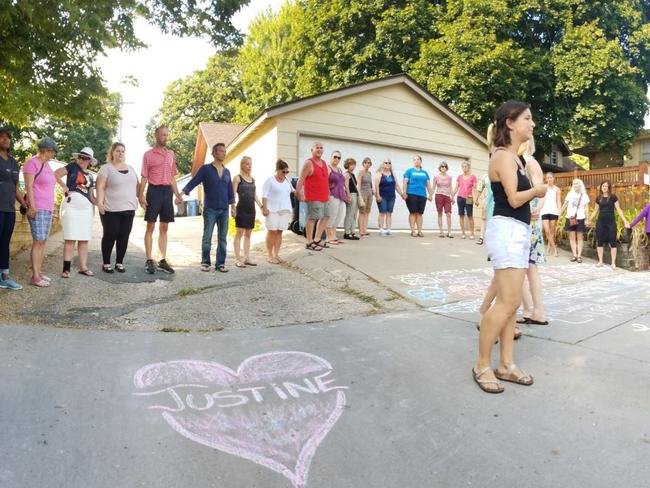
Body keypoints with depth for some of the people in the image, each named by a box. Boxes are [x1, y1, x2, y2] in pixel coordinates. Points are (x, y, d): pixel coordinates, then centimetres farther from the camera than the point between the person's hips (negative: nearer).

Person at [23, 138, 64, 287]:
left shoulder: (47, 164, 18)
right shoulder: (32, 163, -6)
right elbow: (29, 186, -13)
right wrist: (32, 206, -20)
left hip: (48, 209, 8)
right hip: (37, 208, -8)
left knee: (43, 241, 7)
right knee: (38, 241, -11)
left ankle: (39, 272, 12)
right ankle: (35, 276, -9)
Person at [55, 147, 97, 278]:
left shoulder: (90, 176, 17)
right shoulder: (73, 166, 4)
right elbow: (56, 174, -6)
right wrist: (65, 187, -8)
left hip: (86, 208, 5)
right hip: (71, 205, -5)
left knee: (84, 239, 7)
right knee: (70, 238, -5)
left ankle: (83, 267, 14)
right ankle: (66, 268, 0)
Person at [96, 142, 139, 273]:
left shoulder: (131, 168, 16)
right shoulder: (106, 168, 0)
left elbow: (137, 185, 20)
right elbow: (100, 187, -7)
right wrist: (100, 202, -17)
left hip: (128, 209, 5)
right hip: (111, 210, -4)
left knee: (124, 237, 5)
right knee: (110, 236, 0)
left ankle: (119, 262, 15)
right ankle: (106, 263, 11)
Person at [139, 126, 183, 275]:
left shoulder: (171, 154, 13)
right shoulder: (148, 154, 0)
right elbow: (144, 177, -3)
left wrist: (177, 193, 9)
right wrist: (141, 195, -12)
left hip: (167, 191, 5)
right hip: (154, 190, -5)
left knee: (164, 228, 7)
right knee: (150, 227, -2)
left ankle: (163, 261, 13)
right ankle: (149, 261, 3)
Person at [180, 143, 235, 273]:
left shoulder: (227, 172, 13)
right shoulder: (205, 169, -1)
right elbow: (192, 183, -7)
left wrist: (233, 207, 14)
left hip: (224, 210, 4)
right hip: (210, 209, -4)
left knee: (222, 238, 4)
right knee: (207, 237, -2)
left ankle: (220, 263, 10)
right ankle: (205, 262, 9)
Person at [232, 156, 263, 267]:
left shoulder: (252, 179, 15)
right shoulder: (237, 178, -3)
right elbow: (233, 194, -9)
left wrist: (261, 206, 14)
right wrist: (233, 208, -19)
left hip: (251, 209, 6)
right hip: (241, 209, -6)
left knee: (248, 234, 9)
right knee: (239, 233, -4)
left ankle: (247, 258, 15)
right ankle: (238, 259, -1)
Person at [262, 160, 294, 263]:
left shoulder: (287, 181, 13)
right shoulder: (270, 181, -4)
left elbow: (293, 190, 29)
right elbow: (264, 196, -8)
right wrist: (264, 208, -15)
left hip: (285, 210, 5)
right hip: (272, 210, -5)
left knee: (279, 232, 5)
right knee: (272, 231, -4)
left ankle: (276, 254, 11)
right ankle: (270, 255, 3)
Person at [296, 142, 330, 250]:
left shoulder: (324, 163, 16)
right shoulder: (308, 163, -7)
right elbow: (301, 179, -13)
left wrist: (328, 193, 19)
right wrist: (298, 193, -20)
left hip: (324, 197, 8)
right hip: (313, 197, -8)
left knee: (324, 217, 14)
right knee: (312, 219, -6)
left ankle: (317, 239, 26)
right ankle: (309, 243, 1)